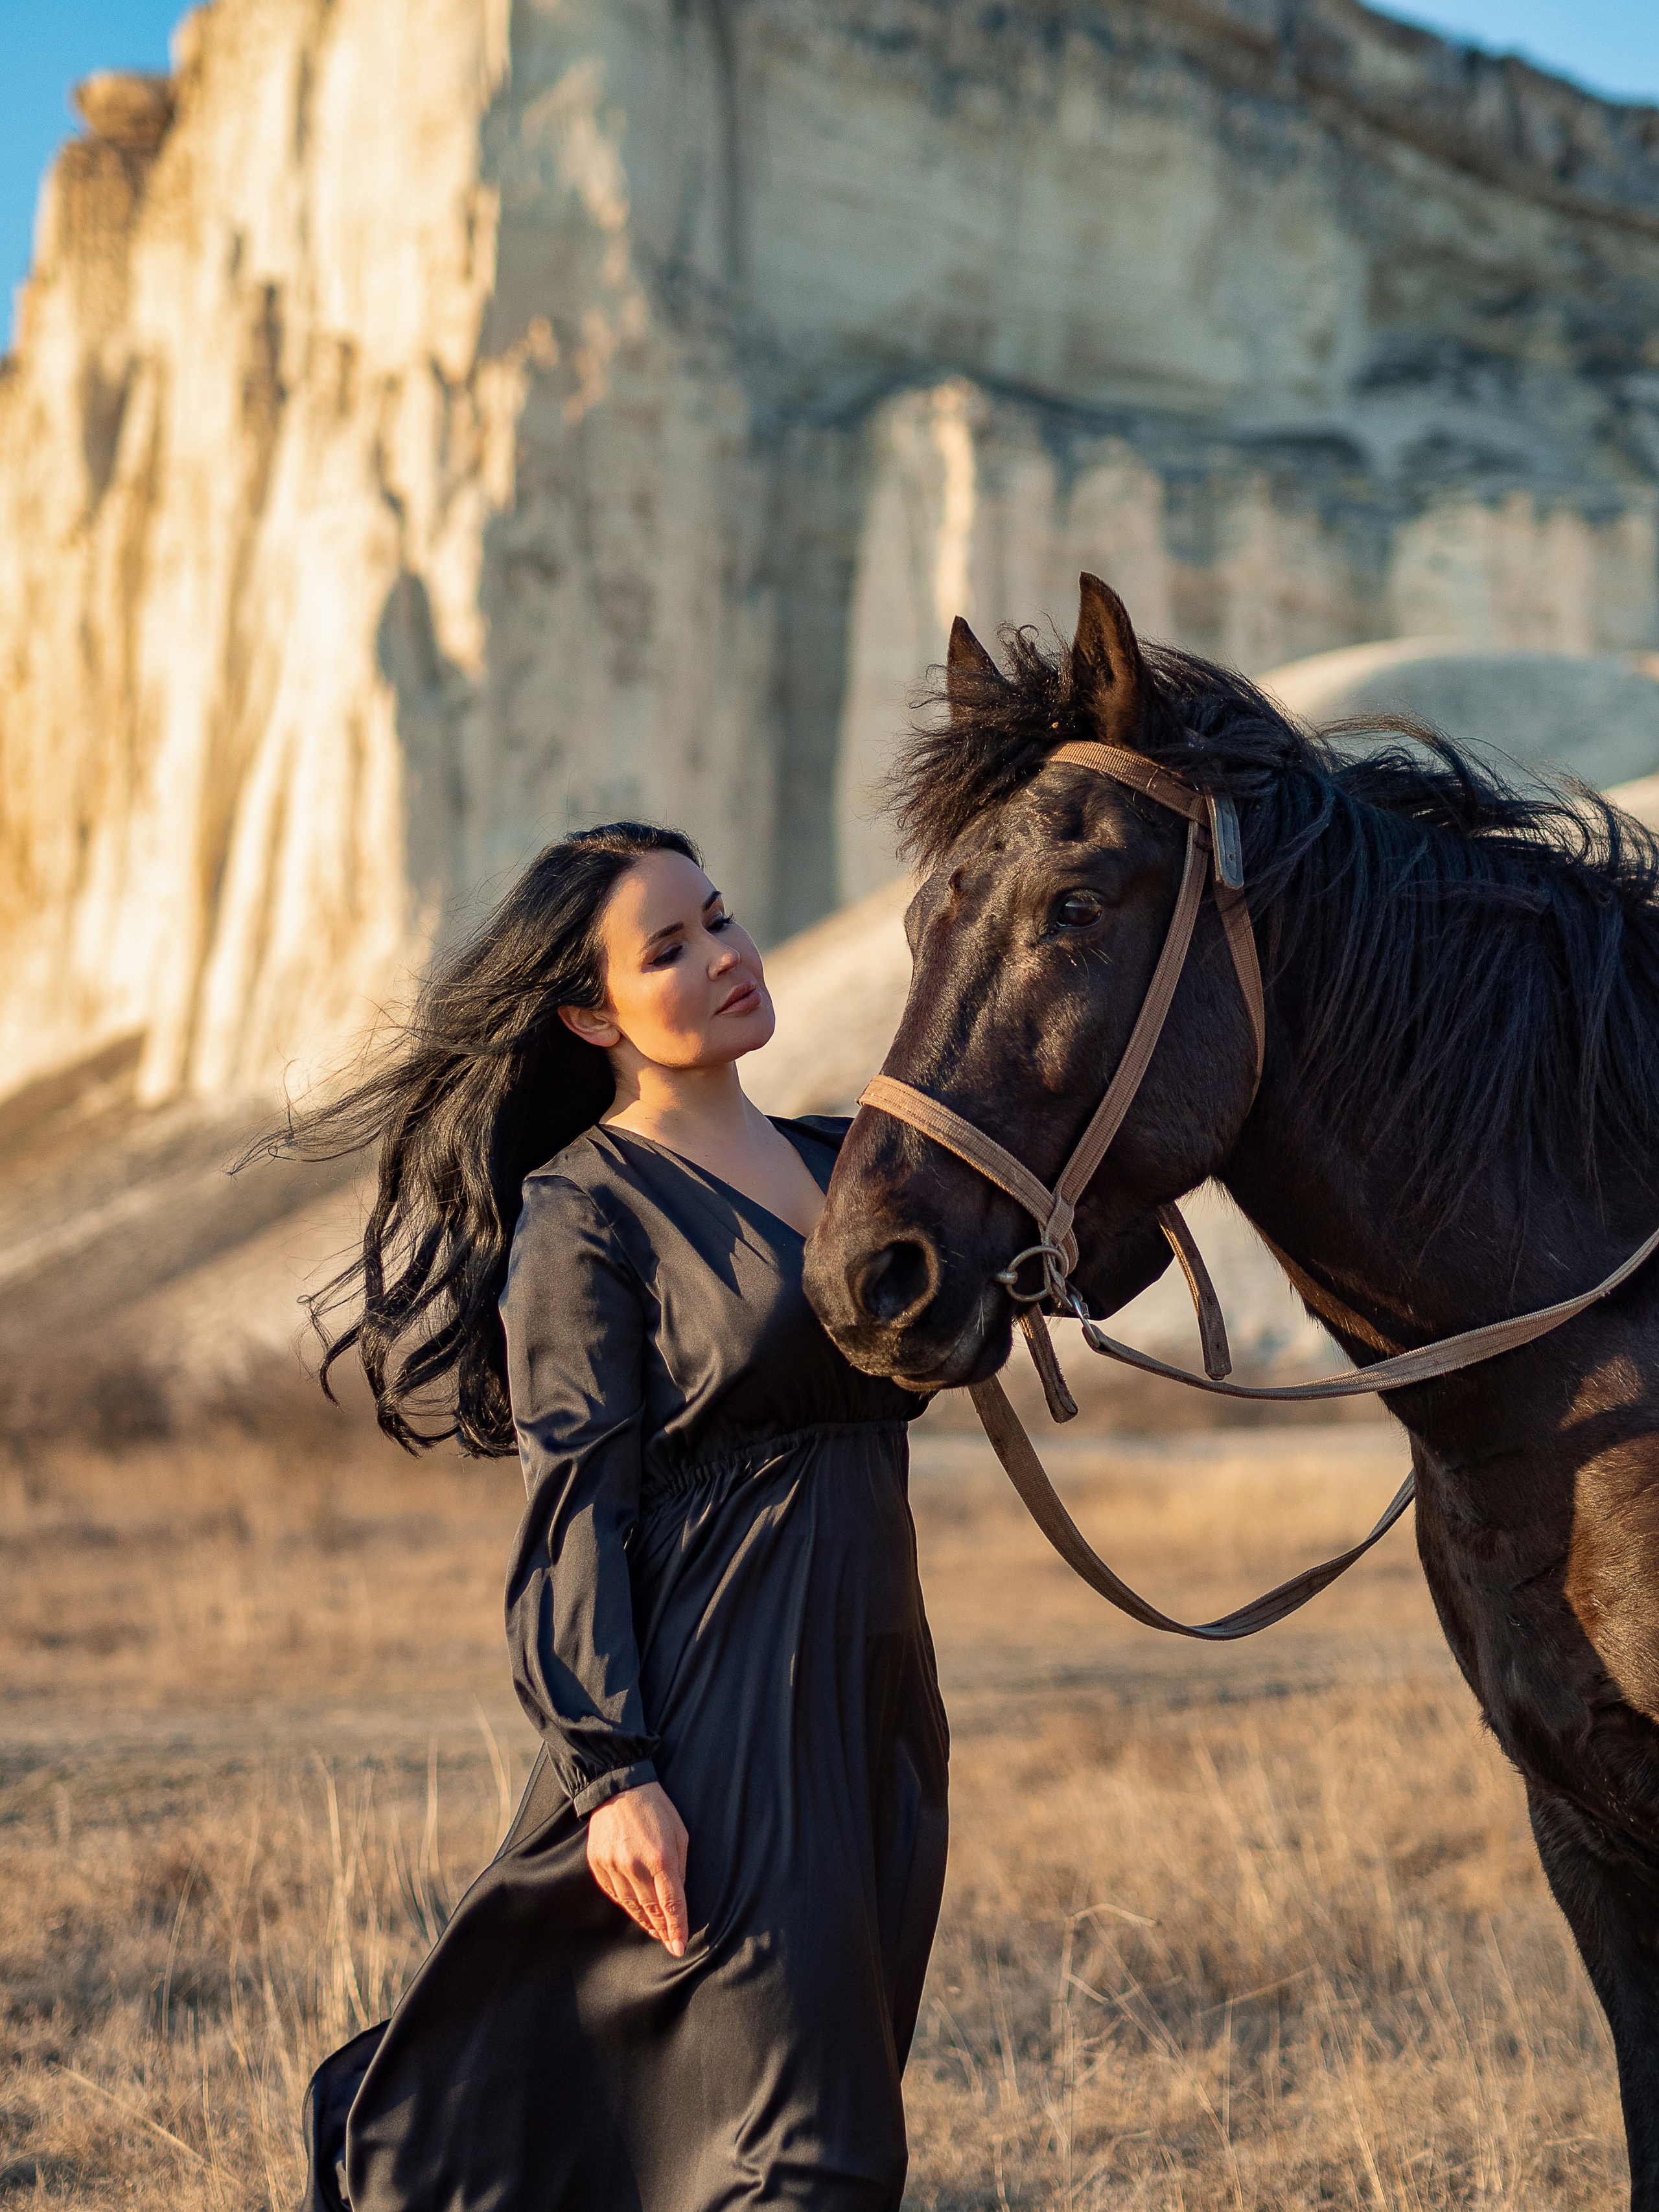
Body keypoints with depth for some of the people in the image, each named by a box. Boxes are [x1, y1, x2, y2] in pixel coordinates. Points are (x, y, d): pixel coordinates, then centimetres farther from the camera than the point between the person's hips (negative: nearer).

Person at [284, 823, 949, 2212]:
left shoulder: (842, 1162, 13)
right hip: (717, 1692, -8)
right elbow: (576, 1519, -12)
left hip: (871, 1675, 8)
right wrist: (612, 1771, -19)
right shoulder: (584, 1212, -8)